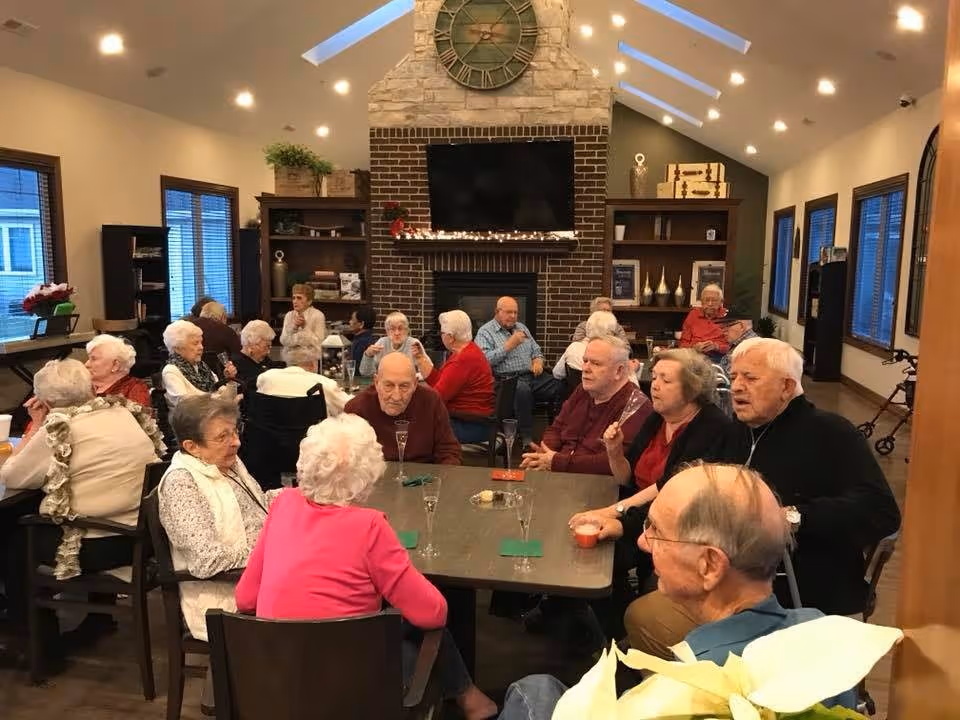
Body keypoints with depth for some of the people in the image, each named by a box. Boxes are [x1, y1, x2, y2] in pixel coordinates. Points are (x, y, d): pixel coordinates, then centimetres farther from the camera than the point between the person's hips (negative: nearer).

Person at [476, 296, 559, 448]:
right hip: (506, 379, -6)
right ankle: (526, 438, -31)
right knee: (522, 388, -40)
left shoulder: (521, 327, 24)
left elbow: (537, 351, 28)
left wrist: (538, 361, 4)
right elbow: (485, 360, -13)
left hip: (531, 376, 6)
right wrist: (509, 345, -12)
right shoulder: (485, 332, 3)